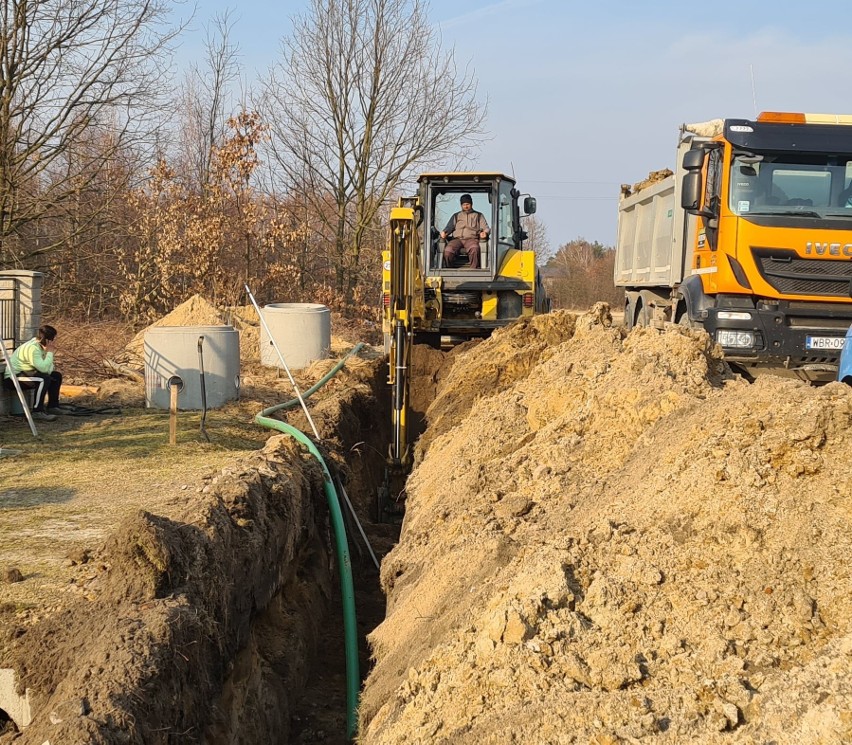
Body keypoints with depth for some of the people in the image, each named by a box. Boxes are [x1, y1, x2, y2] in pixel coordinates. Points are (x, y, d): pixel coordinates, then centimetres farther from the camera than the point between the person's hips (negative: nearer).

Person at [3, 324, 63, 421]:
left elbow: (47, 366, 5)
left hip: (26, 374, 10)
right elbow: (44, 368, -34)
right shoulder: (32, 348, -26)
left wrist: (51, 368, -19)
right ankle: (38, 412, -27)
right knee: (45, 378, -31)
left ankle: (52, 406, 17)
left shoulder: (40, 345, 4)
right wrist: (50, 352, -21)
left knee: (57, 375, 9)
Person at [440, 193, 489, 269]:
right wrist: (444, 232, -6)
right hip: (457, 239, 2)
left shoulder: (479, 215, 22)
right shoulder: (456, 216, 27)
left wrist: (485, 232, -12)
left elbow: (485, 228, 14)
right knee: (447, 251, -32)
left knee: (474, 248, -40)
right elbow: (450, 227, 18)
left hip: (471, 239, -2)